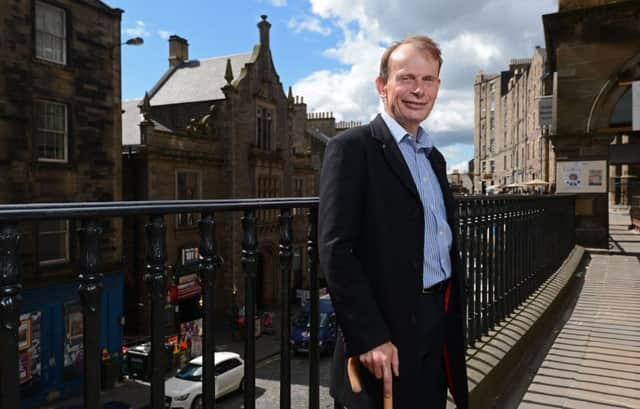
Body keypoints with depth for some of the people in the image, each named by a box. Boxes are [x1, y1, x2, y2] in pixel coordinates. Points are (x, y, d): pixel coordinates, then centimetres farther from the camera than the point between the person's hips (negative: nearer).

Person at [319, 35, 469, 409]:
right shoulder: (353, 147, -11)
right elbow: (336, 251, -18)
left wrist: (454, 319, 13)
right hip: (389, 327, -7)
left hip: (439, 321, 8)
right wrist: (369, 337, -20)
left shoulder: (434, 157, 14)